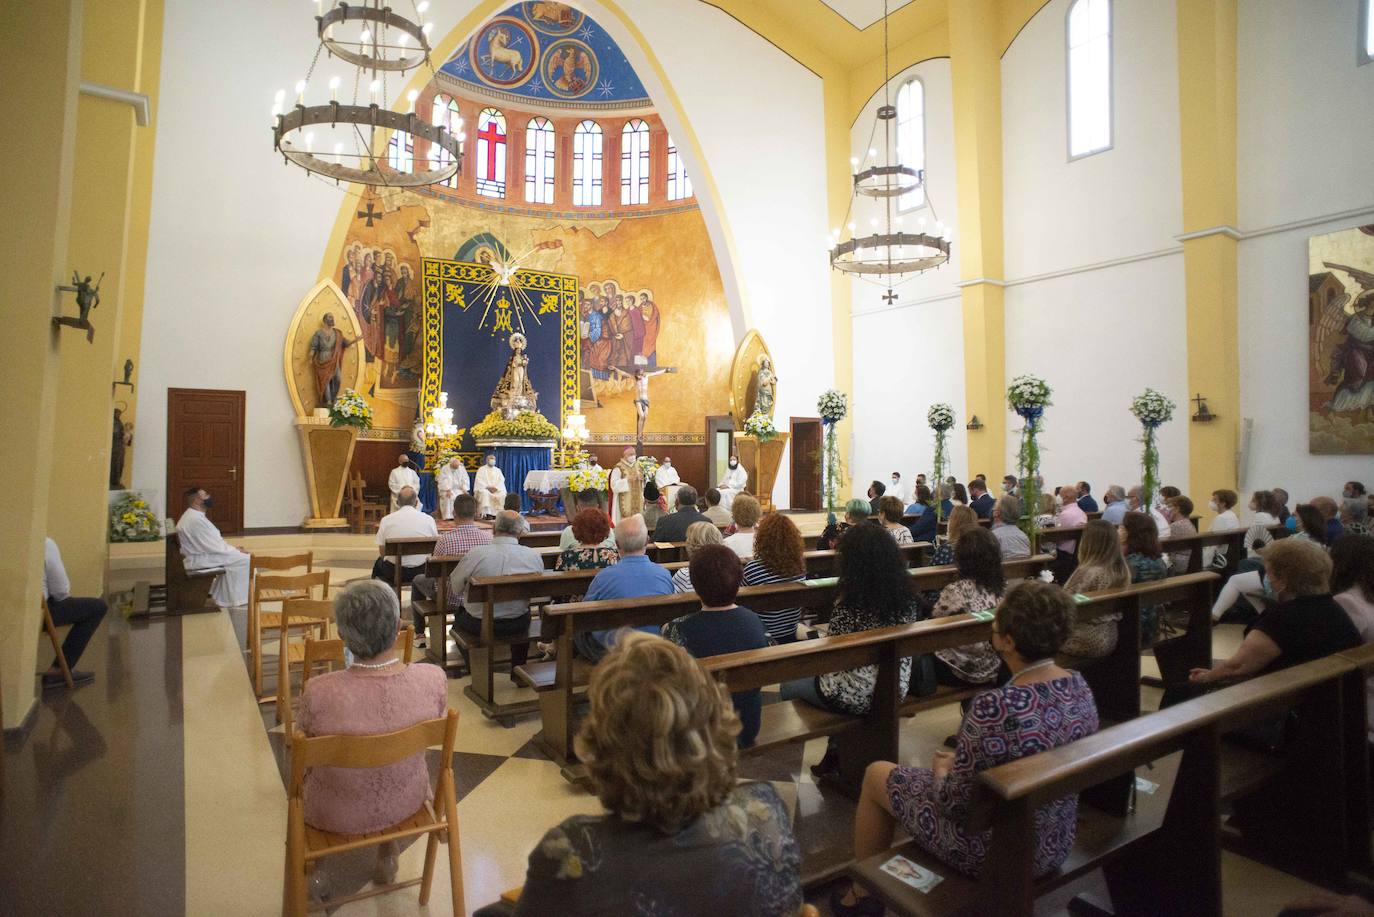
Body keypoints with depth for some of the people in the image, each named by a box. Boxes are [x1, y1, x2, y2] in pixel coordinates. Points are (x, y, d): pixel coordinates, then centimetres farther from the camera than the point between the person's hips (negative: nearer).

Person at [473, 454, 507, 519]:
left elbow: (501, 480, 6)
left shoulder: (498, 470, 17)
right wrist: (487, 487, -17)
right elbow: (479, 481, -4)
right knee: (485, 493, -37)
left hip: (496, 490, 3)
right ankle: (486, 514, -41)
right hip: (484, 489, -3)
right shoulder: (481, 469, 8)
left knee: (503, 494, -28)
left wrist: (496, 488, -13)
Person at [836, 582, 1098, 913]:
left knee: (876, 774, 14)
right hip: (1056, 843, 7)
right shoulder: (1080, 687, -8)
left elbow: (956, 802, -24)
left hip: (996, 849, -7)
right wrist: (961, 762, 10)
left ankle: (862, 894, 34)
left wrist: (941, 772, -2)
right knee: (949, 764, 31)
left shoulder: (995, 708, -34)